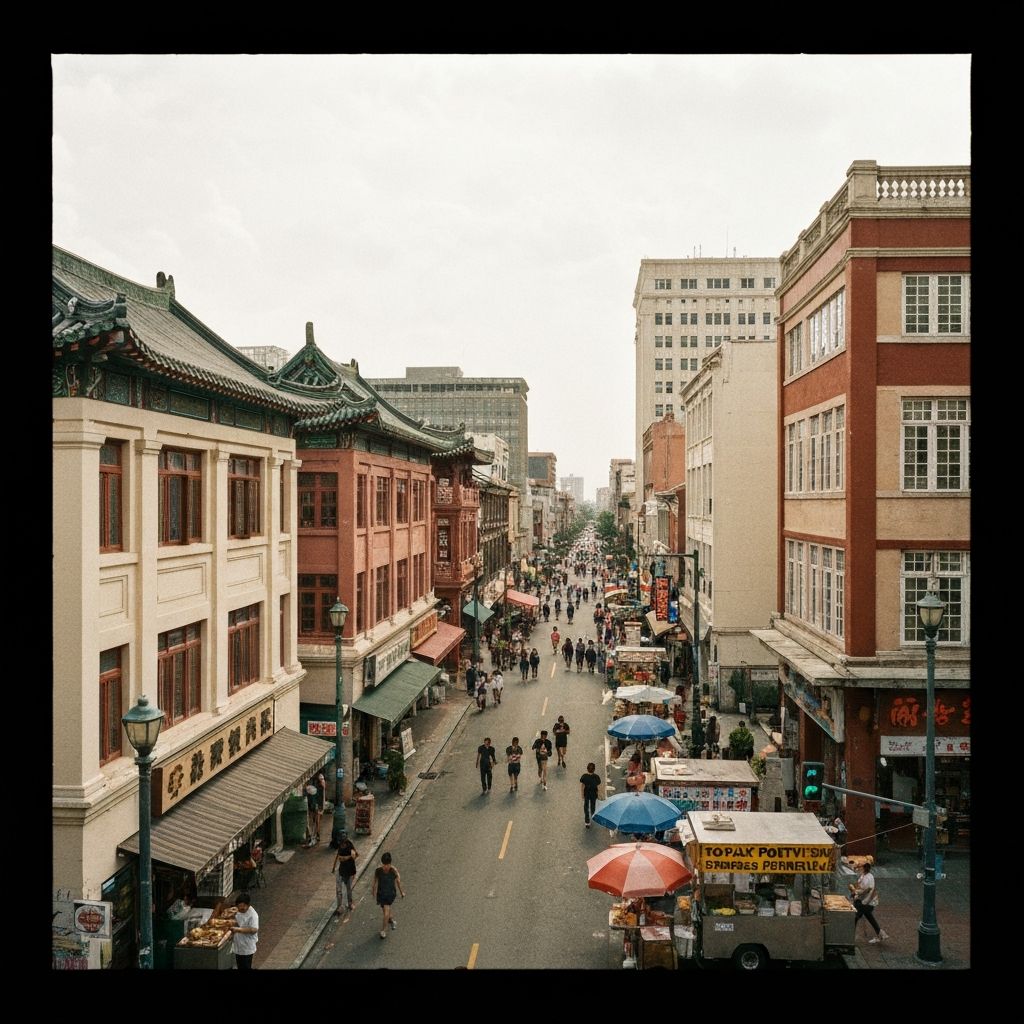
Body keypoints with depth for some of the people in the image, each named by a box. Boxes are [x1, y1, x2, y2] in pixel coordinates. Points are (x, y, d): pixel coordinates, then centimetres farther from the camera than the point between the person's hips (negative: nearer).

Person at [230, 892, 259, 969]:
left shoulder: (253, 915, -25)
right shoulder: (240, 911, 3)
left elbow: (254, 930, -34)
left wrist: (238, 929, -37)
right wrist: (233, 924, -1)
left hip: (247, 949, -8)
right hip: (238, 946, 8)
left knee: (246, 967, 3)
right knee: (240, 967, 21)